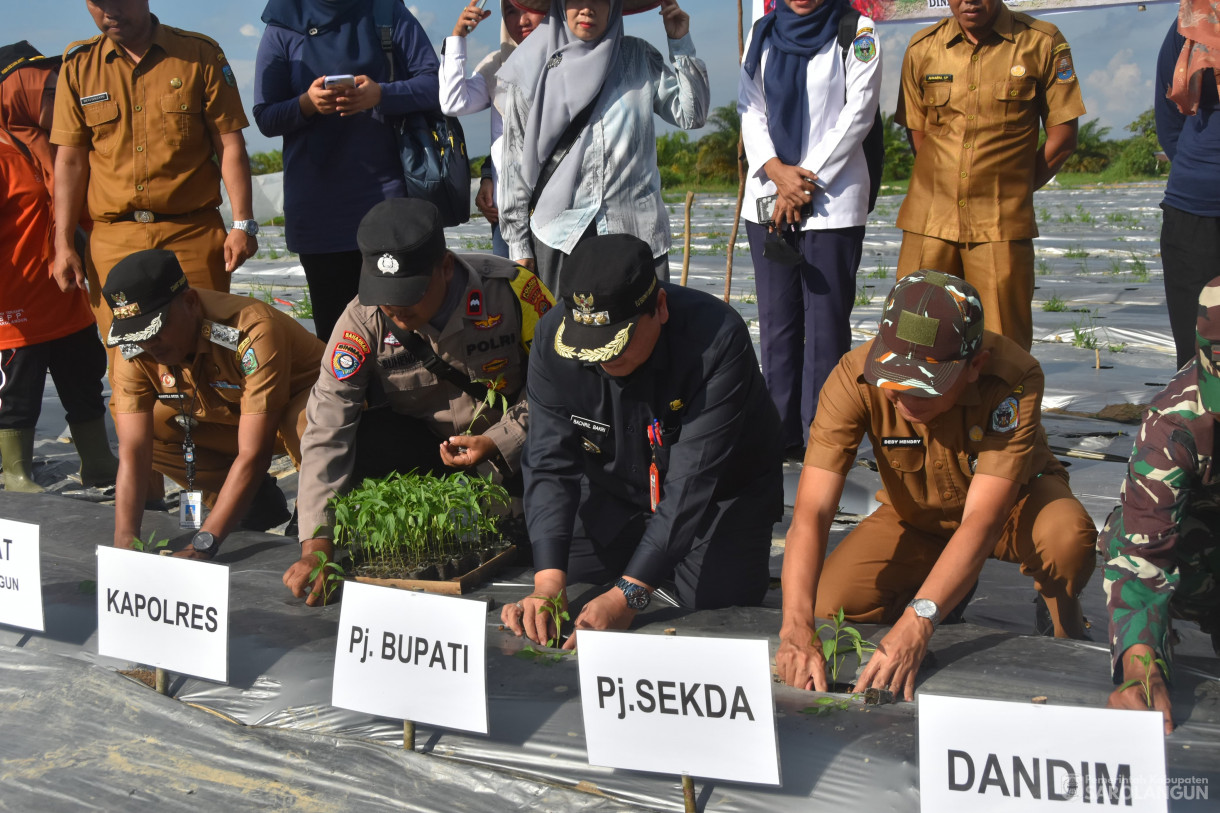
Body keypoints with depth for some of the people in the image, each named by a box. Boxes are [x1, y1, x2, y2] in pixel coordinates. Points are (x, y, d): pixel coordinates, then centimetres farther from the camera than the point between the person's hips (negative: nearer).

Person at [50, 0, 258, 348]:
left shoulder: (200, 54, 4)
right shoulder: (78, 65, 9)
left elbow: (230, 144, 3)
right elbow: (71, 160, 9)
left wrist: (242, 223, -5)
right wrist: (63, 243, 4)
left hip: (194, 235, -1)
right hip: (113, 240, 1)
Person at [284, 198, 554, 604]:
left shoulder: (509, 289, -24)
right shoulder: (363, 321, -21)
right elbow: (326, 432, -23)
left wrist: (497, 443, -23)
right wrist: (315, 547, -30)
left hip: (509, 440, -1)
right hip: (421, 441, 1)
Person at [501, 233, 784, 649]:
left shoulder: (718, 338, -36)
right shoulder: (553, 337, -23)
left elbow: (692, 481, -38)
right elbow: (549, 464, -24)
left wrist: (628, 595, -43)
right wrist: (548, 584, -37)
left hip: (722, 494, -3)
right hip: (614, 489, 3)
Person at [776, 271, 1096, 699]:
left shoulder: (1014, 378, -36)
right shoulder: (855, 378, -31)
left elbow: (982, 522, -41)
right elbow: (811, 512, -35)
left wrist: (916, 624, -54)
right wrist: (796, 628, -50)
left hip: (1012, 501, -3)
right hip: (914, 516, 3)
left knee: (1069, 536, -37)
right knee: (828, 608, -18)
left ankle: (1066, 631, -1)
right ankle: (946, 589, 14)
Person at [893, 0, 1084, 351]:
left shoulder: (1043, 43, 1)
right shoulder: (921, 48, 8)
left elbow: (1063, 138, 5)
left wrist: (1010, 193, 6)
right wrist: (946, 190, 8)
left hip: (1003, 226, -2)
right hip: (929, 221, 2)